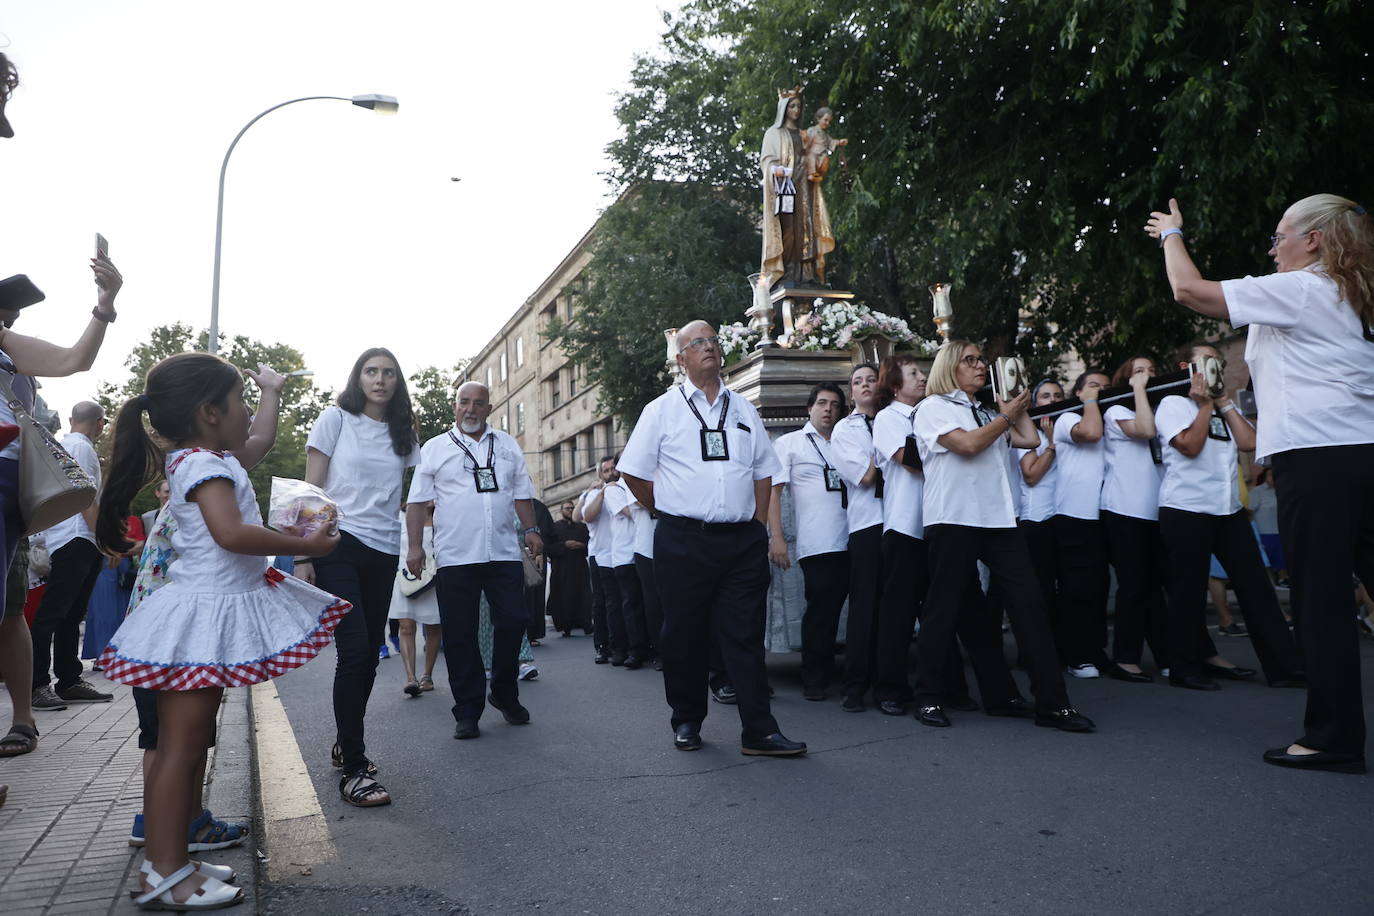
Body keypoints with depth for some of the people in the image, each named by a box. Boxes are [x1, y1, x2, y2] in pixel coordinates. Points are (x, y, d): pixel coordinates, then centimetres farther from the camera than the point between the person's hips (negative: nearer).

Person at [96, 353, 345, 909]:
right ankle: (164, 876, 0)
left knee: (191, 742, 14)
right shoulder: (204, 465, -16)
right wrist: (306, 545, -22)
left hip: (222, 608, 11)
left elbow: (260, 443, 36)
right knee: (179, 747, -6)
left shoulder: (210, 459, 16)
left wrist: (272, 391, 41)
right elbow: (231, 533, -29)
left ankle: (170, 860, 22)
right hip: (204, 613, -11)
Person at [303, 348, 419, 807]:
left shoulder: (402, 434, 13)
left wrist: (417, 549, 6)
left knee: (370, 654, 9)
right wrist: (302, 555, -8)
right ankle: (353, 771, -8)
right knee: (355, 652, -14)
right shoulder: (336, 419, 1)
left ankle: (345, 745, 29)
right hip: (338, 545, -5)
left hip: (383, 553, 5)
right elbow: (311, 490, -1)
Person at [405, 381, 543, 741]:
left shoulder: (508, 446, 17)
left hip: (504, 553, 2)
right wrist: (414, 546, -5)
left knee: (513, 622, 0)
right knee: (459, 636, 1)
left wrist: (532, 530, 7)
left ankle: (505, 695, 23)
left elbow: (522, 495, 19)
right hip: (455, 558, -2)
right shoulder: (434, 448, 8)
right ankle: (467, 712, 10)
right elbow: (418, 502, 4)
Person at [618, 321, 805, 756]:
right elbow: (634, 472, 6)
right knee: (685, 635, 5)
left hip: (742, 541, 3)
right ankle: (686, 722, 21)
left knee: (745, 635, 2)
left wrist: (758, 524, 10)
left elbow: (764, 470, 18)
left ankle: (759, 731, 5)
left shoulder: (743, 409, 15)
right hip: (683, 542, -2)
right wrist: (668, 513, 7)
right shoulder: (662, 409, 4)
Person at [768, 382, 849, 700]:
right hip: (817, 543, -3)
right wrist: (776, 537, -7)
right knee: (822, 609, -4)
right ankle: (814, 680, 9)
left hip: (851, 542, 4)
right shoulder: (788, 443, 10)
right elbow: (773, 491, 2)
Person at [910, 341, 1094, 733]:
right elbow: (967, 444, -12)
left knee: (1028, 600, -2)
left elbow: (1031, 440, 20)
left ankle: (1052, 703, 0)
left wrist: (1017, 404, 21)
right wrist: (1006, 416, 1)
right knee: (945, 608, -1)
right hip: (953, 519, -6)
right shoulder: (934, 407, 2)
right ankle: (929, 698, 12)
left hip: (998, 519, 6)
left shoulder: (986, 413, 23)